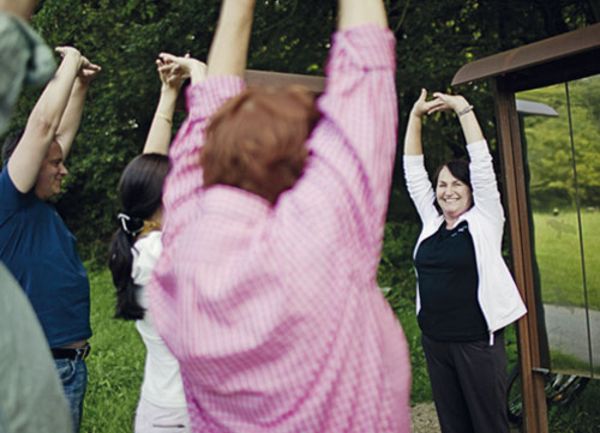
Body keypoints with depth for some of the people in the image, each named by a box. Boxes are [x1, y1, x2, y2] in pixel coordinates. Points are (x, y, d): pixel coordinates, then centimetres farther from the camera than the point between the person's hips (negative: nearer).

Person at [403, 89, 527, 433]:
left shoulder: (485, 219, -3)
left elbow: (482, 163, -10)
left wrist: (463, 108, -8)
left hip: (478, 339, -4)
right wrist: (416, 116, 3)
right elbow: (413, 169, 7)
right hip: (434, 339, 5)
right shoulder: (431, 221, 8)